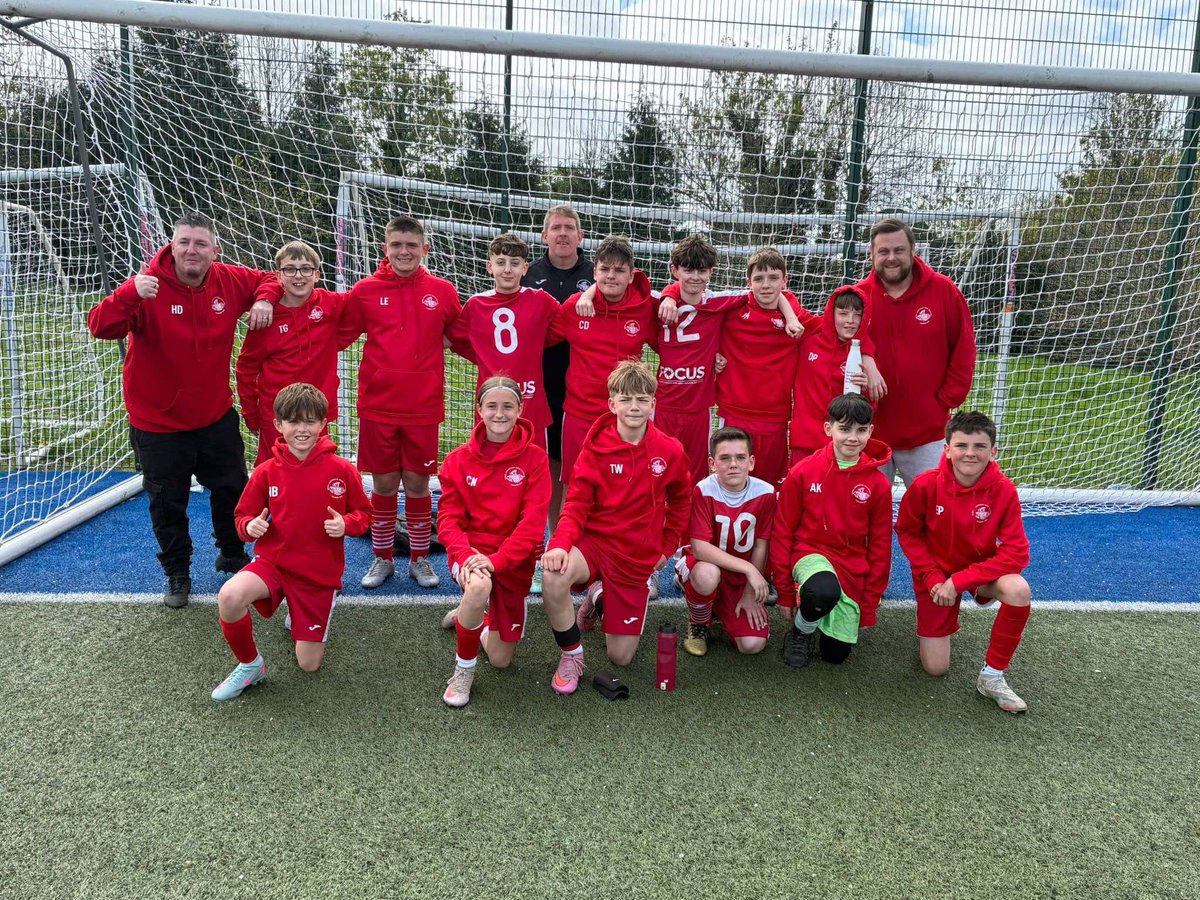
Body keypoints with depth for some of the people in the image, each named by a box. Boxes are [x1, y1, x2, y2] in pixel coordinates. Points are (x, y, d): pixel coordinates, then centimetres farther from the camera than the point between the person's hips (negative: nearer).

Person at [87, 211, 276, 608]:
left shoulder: (230, 281, -8)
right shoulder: (148, 286, -20)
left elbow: (267, 279, 11)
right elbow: (99, 326, -29)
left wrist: (264, 300, -12)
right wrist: (132, 294, -47)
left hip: (216, 416, 4)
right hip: (158, 423, -3)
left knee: (232, 490, 17)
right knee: (167, 502, 10)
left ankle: (232, 555, 43)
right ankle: (177, 573, 32)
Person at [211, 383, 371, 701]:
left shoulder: (342, 470, -8)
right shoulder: (266, 472, -5)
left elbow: (364, 513, 2)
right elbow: (244, 515, 6)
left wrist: (346, 524, -20)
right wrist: (250, 526, -17)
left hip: (321, 573, 0)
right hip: (274, 562, 1)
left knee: (309, 664, 2)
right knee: (230, 596, -33)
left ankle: (300, 614, 37)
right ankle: (250, 666, -4)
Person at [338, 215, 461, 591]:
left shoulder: (443, 291, 1)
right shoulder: (365, 290, -1)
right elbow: (337, 336, 6)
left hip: (423, 407, 0)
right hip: (377, 405, 0)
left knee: (418, 484, 8)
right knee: (384, 484, 8)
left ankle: (419, 559, 24)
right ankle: (383, 559, 25)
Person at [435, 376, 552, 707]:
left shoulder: (534, 458, -7)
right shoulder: (459, 459, -1)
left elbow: (534, 522, -14)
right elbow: (448, 517, -5)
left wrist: (497, 560, -27)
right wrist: (464, 555, -25)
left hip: (514, 560, 1)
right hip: (470, 551, 0)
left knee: (501, 660, 5)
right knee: (480, 586, -38)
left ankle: (477, 619, 39)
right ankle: (463, 670, -12)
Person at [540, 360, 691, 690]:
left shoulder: (670, 451, -5)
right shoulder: (595, 449, -9)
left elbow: (680, 500, 13)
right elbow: (576, 505, -10)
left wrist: (667, 547, 11)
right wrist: (561, 544, -29)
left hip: (637, 558, 2)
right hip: (595, 541, -1)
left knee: (621, 657, 3)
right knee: (554, 577, -37)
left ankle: (600, 599, 35)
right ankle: (571, 655, -9)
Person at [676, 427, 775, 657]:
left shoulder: (765, 493, -13)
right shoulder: (703, 491, -21)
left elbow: (760, 546, -5)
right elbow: (699, 547, -27)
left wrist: (750, 594, -6)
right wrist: (748, 568, -31)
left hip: (744, 578, 3)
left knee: (753, 645, -15)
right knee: (707, 574, -40)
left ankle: (721, 611, 20)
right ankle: (698, 625, -5)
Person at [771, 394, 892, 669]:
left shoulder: (878, 484, -4)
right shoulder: (803, 472, -9)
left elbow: (880, 546, 3)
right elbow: (783, 532, -2)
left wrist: (869, 607, 4)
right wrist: (785, 591, -1)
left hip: (853, 568, 2)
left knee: (836, 654, 0)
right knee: (825, 592, -37)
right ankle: (800, 631, -3)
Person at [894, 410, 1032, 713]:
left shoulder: (1003, 490, -22)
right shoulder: (926, 484, -22)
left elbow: (1016, 552, -22)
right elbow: (907, 532, -7)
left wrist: (959, 581, -26)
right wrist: (931, 577, -17)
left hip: (982, 570, 0)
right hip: (936, 575, 0)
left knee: (1018, 590, -36)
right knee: (936, 669, -2)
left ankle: (992, 677, -13)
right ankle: (930, 626, 34)